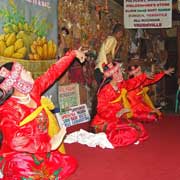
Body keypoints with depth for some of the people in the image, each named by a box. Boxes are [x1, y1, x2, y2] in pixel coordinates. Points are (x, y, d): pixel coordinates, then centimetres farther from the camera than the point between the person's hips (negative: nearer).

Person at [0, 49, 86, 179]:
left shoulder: (32, 91, -2)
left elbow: (53, 73, 8)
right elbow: (15, 141, -37)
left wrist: (73, 54, 14)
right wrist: (49, 144, -34)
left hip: (40, 153, 8)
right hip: (18, 158, -8)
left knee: (70, 164, 9)